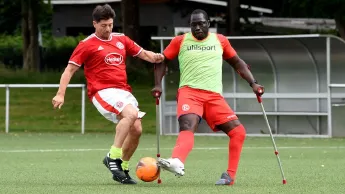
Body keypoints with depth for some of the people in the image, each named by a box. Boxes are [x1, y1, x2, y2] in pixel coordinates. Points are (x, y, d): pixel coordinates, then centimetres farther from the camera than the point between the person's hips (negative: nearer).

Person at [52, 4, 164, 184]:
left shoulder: (121, 39, 15)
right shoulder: (87, 45, 0)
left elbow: (143, 53, 20)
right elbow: (70, 69, -2)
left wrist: (154, 57, -4)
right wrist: (60, 94, -12)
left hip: (124, 91, 6)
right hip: (103, 92, -6)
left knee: (136, 129, -4)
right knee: (131, 114, -30)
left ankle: (122, 169, 14)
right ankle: (113, 156, -23)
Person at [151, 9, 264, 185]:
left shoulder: (220, 40, 13)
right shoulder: (180, 41, 7)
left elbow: (237, 63, 21)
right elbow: (162, 61, 16)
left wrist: (253, 83, 12)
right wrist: (158, 84, 2)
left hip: (214, 96, 3)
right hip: (189, 92, -3)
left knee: (238, 131, -9)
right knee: (187, 126, -31)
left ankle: (230, 175, 2)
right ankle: (177, 162, -58)